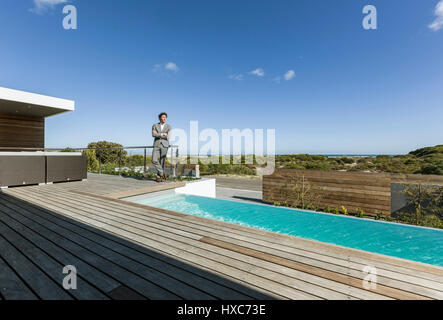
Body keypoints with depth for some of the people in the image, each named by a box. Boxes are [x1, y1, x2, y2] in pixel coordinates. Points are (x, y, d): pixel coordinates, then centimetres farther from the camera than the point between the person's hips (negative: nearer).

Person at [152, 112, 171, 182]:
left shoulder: (168, 127, 6)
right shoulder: (155, 125, 9)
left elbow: (167, 138, -7)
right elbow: (153, 135, -8)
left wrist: (157, 135, -6)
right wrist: (162, 134, -11)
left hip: (164, 145, -1)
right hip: (157, 145, 1)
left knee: (162, 162, -1)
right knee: (154, 160, -15)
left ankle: (159, 177, 13)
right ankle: (163, 174, -1)